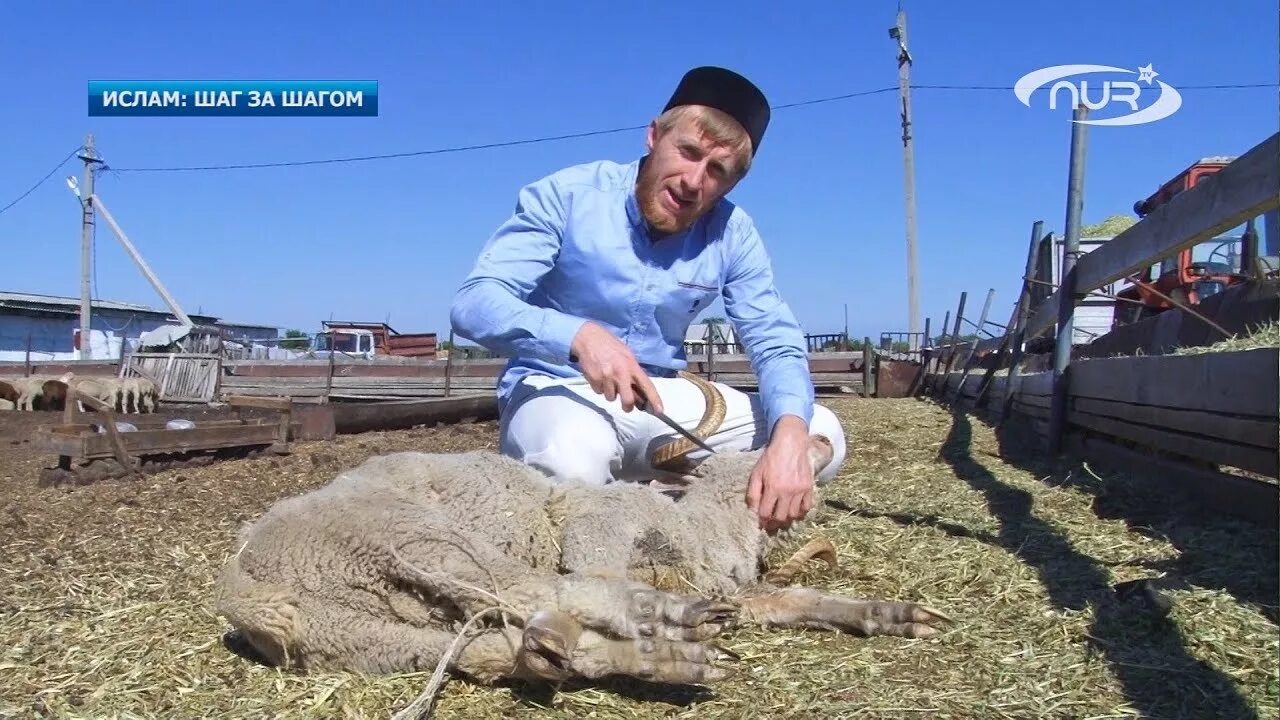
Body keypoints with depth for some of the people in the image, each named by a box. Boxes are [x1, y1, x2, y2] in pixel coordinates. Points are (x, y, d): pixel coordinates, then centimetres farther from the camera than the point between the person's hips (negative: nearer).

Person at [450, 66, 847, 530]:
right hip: (555, 389, -4)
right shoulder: (567, 196, -14)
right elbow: (473, 303, -20)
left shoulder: (732, 234, -4)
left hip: (661, 397, 5)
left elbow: (777, 345, -7)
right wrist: (579, 335, -39)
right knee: (573, 464, -40)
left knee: (820, 435, -10)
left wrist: (790, 436, -31)